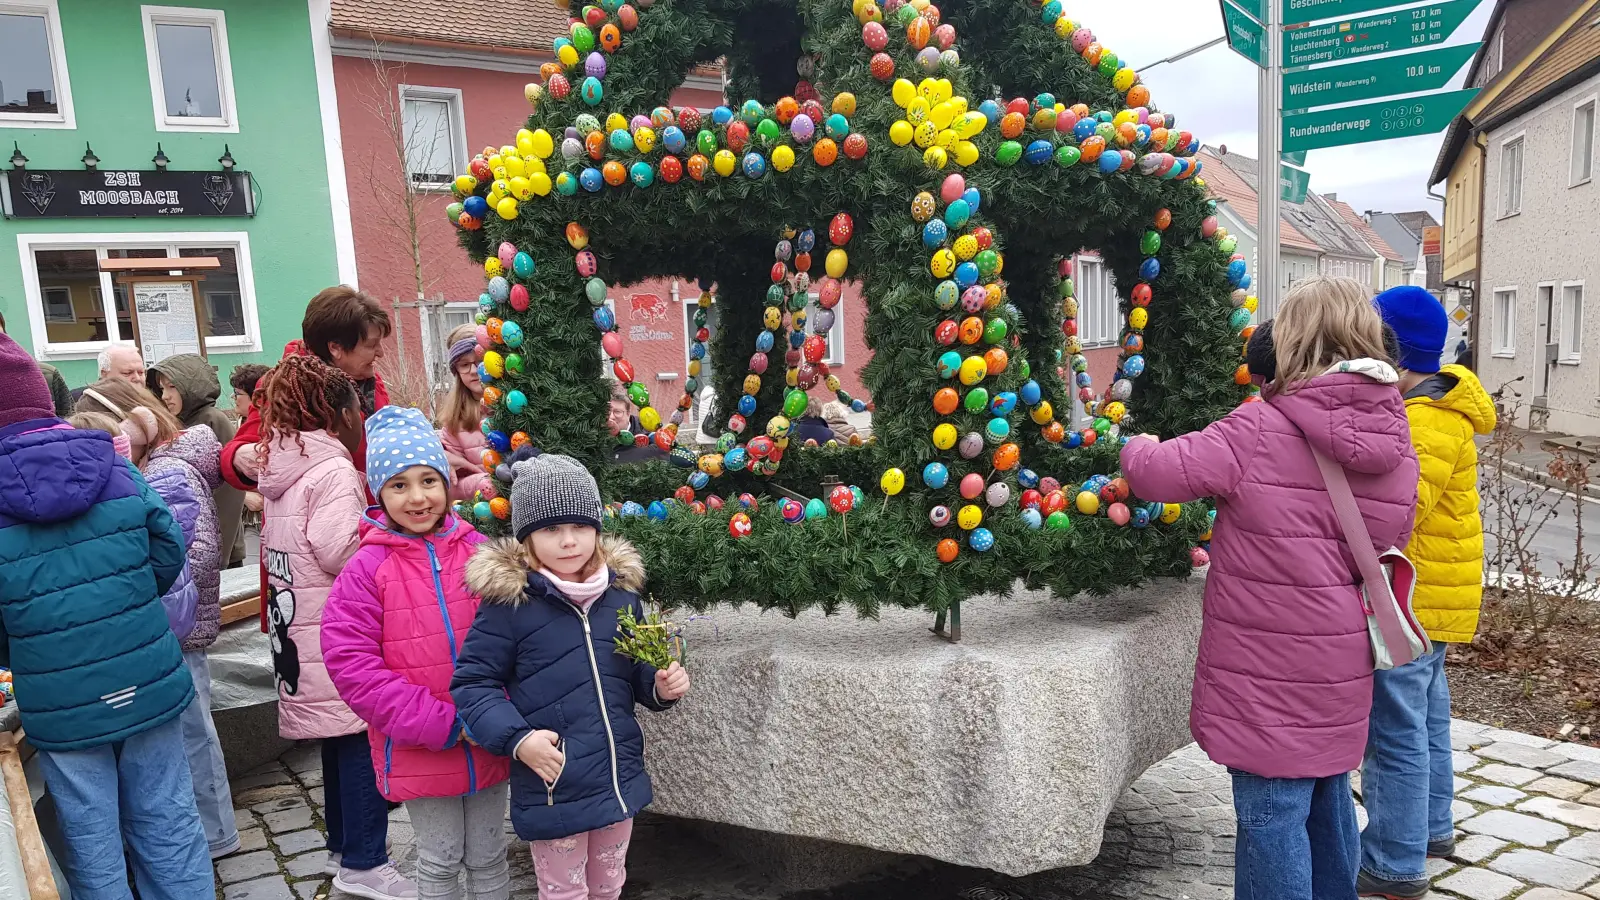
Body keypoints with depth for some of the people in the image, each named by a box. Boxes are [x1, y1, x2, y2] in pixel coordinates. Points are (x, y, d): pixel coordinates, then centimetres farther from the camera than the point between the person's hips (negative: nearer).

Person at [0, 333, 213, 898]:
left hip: (62, 707, -2)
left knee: (92, 845, 14)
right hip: (149, 684, 2)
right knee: (167, 824, 16)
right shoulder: (118, 471, -5)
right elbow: (169, 547, -2)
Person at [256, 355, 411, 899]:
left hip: (299, 630, 9)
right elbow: (339, 551, -25)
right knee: (362, 741, -2)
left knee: (338, 739, 18)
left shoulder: (283, 465, 13)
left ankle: (343, 848, 30)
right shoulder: (332, 470, -16)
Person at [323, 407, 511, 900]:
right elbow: (350, 664, -15)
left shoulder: (479, 551, -4)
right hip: (418, 750, -2)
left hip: (489, 743, 2)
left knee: (488, 859, 17)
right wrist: (441, 723, -18)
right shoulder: (367, 570, -10)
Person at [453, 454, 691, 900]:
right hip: (552, 789, -4)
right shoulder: (509, 599, -14)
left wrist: (661, 685, -7)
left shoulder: (620, 591, 0)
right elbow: (472, 683, -10)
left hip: (620, 780, 5)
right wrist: (516, 738, -23)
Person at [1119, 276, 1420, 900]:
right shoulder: (1396, 445, 3)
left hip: (1270, 674, -7)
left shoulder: (1259, 431, -18)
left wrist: (1138, 447, 8)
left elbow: (1154, 473, -14)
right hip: (1342, 669, 7)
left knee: (1272, 814, 4)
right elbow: (1390, 544, 14)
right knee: (1326, 798, 24)